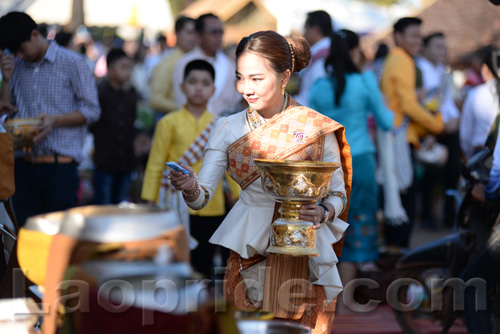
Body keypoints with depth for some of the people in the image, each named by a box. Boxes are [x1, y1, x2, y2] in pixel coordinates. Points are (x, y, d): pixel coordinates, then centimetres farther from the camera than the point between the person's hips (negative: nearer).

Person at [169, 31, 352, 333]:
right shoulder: (228, 129, 1)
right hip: (250, 249, 1)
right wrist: (191, 187, -27)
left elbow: (338, 194, 3)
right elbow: (203, 197, -5)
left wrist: (322, 213, -18)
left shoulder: (317, 128, -4)